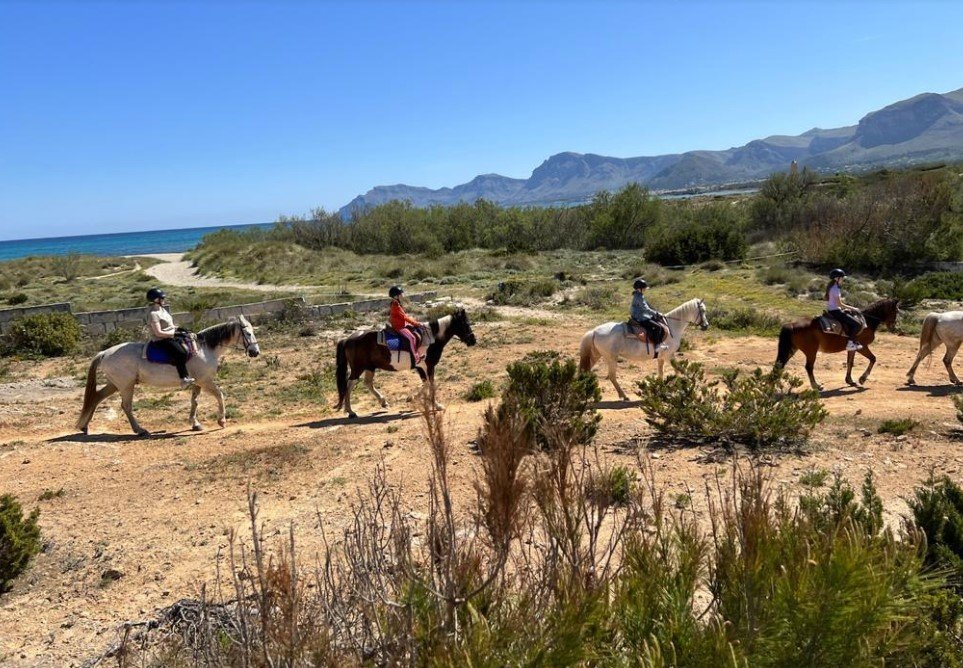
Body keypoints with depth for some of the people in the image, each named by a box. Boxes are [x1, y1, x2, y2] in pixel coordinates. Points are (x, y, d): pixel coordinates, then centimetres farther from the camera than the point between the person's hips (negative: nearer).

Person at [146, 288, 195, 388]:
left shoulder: (161, 308, 9)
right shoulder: (153, 314, -21)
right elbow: (158, 333, -24)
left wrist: (176, 328, 7)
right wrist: (174, 333, -18)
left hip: (170, 336, 11)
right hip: (161, 340, -11)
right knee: (180, 354, -27)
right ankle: (184, 379, -24)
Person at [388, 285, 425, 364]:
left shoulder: (397, 304, 13)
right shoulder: (396, 306, -19)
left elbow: (405, 316, 17)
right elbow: (404, 317, -20)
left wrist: (414, 322, 9)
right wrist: (415, 323, -15)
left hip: (402, 325, 11)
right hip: (399, 327, -11)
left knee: (415, 334, 13)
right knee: (411, 337, -24)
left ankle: (417, 354, 18)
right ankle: (416, 358, -22)